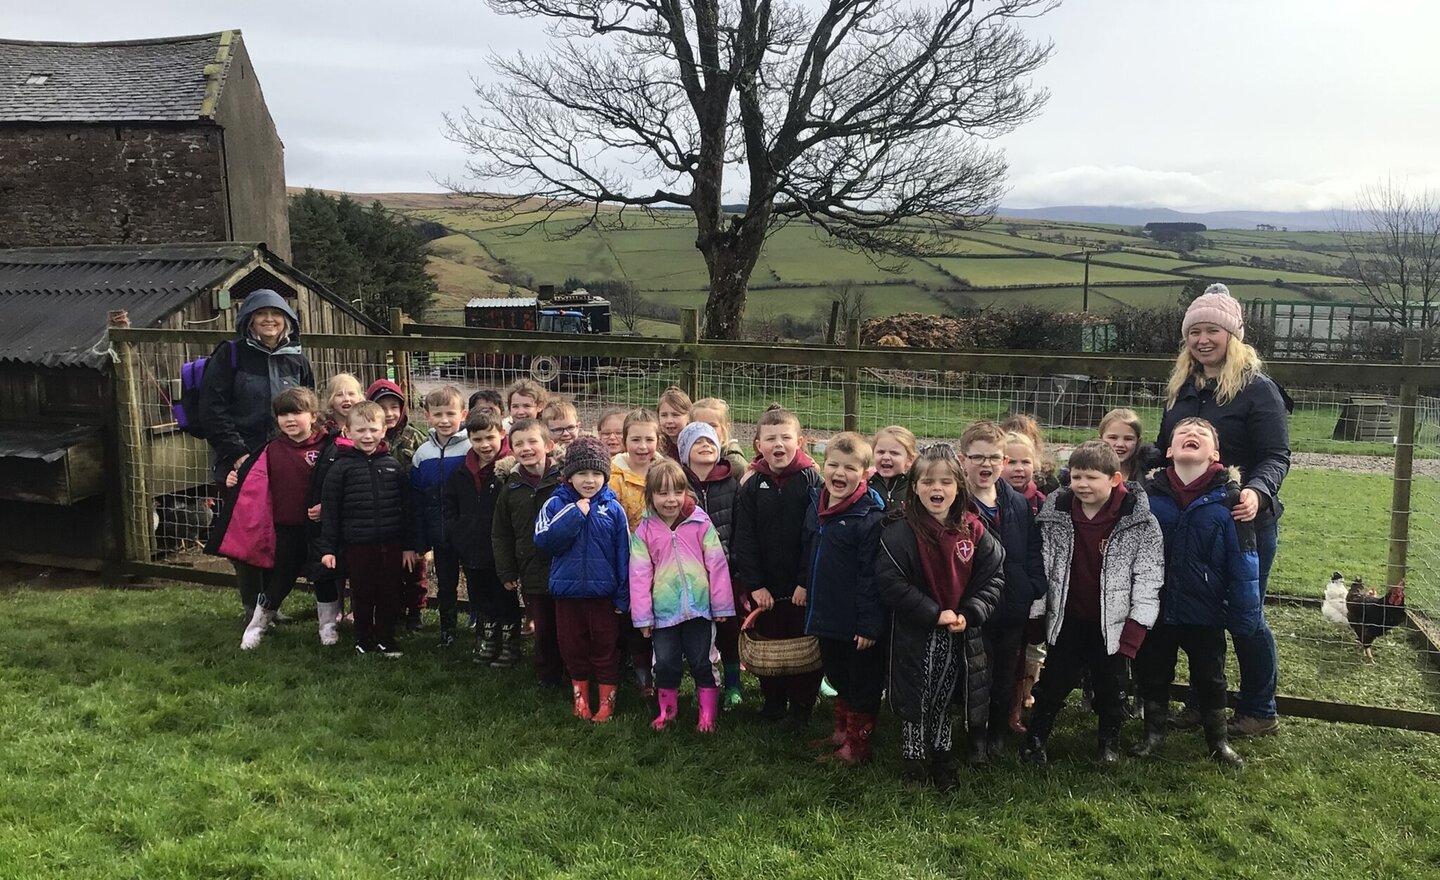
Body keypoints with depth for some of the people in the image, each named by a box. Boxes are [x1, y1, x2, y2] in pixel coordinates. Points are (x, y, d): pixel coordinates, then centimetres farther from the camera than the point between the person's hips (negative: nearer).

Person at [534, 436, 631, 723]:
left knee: (605, 648, 8)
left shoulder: (613, 509, -4)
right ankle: (580, 696, 30)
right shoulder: (556, 504, -3)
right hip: (567, 591, 1)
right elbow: (544, 541, -16)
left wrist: (623, 597, -3)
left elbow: (623, 556, -1)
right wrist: (575, 514, -20)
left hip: (603, 593, -1)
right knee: (573, 647, 13)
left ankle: (607, 700, 22)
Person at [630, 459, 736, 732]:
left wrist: (722, 606, -2)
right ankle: (667, 710, 28)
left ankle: (707, 714, 20)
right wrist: (642, 617, -2)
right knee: (665, 663, 9)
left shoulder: (701, 523, -6)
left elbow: (717, 565, -4)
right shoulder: (644, 531, -3)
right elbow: (640, 575, -2)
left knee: (701, 662, 7)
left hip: (698, 607, -1)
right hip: (663, 610, 1)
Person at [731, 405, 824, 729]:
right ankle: (773, 702, 31)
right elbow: (744, 540, -1)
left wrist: (807, 581, -15)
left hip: (802, 587, -2)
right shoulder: (752, 487, 1)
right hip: (764, 588, 3)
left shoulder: (811, 480, -7)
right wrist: (754, 584, -8)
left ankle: (801, 707, 23)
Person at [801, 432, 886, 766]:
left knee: (862, 683, 9)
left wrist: (869, 623, -21)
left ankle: (858, 744, 24)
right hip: (825, 614, 7)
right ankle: (842, 730, 40)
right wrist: (804, 584, 16)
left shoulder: (870, 517, -20)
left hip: (858, 623, -7)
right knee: (837, 676, 22)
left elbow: (871, 575, -21)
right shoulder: (816, 507, 3)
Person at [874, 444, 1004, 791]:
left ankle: (942, 763, 35)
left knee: (943, 703, 18)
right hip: (914, 635, -4)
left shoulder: (973, 530, -2)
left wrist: (969, 614, -14)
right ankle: (915, 766, 25)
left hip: (960, 637, 4)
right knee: (916, 705, 7)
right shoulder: (900, 530, -15)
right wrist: (934, 614, -22)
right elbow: (889, 582, -20)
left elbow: (992, 577, 0)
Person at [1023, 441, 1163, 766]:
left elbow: (1148, 578, -10)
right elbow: (1040, 568, 0)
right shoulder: (1055, 513, -7)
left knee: (1109, 684, 12)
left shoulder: (1140, 521, -13)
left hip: (1111, 622, -1)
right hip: (1067, 618, 1)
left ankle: (1110, 739, 35)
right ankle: (1036, 738, 26)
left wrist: (1133, 631, -13)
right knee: (1054, 681, 8)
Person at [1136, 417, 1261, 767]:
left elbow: (1243, 564, -8)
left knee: (1210, 678, 15)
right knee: (1152, 674, 16)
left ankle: (1218, 739, 35)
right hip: (1154, 608, 1)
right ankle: (1153, 732, 36)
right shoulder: (1148, 495, -7)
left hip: (1205, 611, -1)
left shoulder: (1228, 499, -10)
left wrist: (1244, 616, -9)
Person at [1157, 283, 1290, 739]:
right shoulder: (1183, 388, 9)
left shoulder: (1257, 388, -10)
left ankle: (1260, 711, 22)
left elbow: (1276, 457, -16)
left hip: (1244, 522, -6)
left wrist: (1257, 491, -35)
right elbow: (1163, 449, 16)